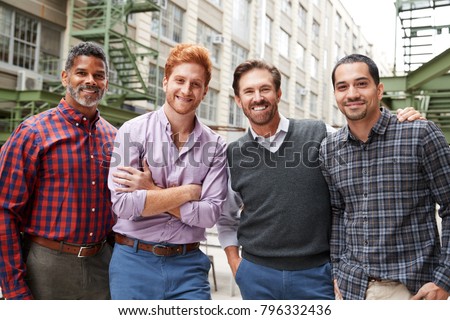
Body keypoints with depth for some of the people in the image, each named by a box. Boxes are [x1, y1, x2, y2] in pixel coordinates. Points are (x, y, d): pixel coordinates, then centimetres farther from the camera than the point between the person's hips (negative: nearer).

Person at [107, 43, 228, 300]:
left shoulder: (215, 146, 0)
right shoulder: (133, 131, -5)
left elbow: (210, 214, -8)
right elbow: (123, 205, -14)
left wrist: (152, 192, -13)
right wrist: (189, 191, -10)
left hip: (188, 265, 1)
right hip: (134, 261, -1)